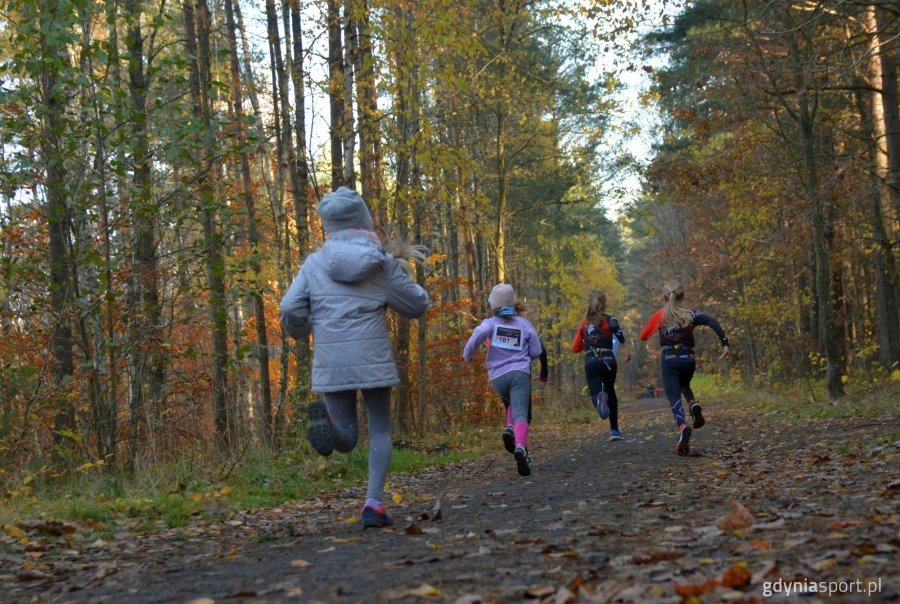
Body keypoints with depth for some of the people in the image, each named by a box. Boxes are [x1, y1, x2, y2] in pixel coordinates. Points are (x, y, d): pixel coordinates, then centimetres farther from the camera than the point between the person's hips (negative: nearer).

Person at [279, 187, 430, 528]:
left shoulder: (315, 263, 3)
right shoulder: (383, 263, 0)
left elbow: (291, 311, -2)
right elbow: (417, 306, 7)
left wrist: (299, 331, 21)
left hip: (331, 365, 1)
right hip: (373, 359, -1)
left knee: (347, 441, 11)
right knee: (380, 431, 16)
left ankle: (326, 422, -25)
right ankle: (373, 502, 1)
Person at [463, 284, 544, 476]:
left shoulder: (492, 322, 5)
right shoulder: (524, 323, 10)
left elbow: (479, 333, -18)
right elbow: (536, 352, 10)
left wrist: (468, 354, -3)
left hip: (498, 377, 2)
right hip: (520, 373, -2)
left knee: (513, 403, 30)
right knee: (520, 413, -15)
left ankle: (510, 429, 4)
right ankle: (520, 446, -41)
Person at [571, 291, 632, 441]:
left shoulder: (584, 322, 16)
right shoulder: (609, 319, 6)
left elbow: (575, 347, 18)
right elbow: (614, 326, -20)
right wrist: (624, 347, -12)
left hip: (591, 363, 0)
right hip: (608, 361, 0)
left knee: (596, 393, -12)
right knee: (610, 391, 23)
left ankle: (600, 398, -52)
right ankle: (614, 430, 23)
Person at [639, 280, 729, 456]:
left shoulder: (659, 316, 6)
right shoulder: (690, 314, 6)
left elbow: (643, 336, 15)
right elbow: (711, 321, -12)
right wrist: (724, 342, -17)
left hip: (670, 360, -2)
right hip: (689, 359, 2)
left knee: (674, 398, -8)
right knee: (684, 386, 32)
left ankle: (683, 427, -38)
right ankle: (694, 406, 0)